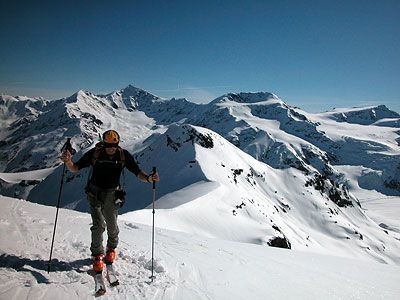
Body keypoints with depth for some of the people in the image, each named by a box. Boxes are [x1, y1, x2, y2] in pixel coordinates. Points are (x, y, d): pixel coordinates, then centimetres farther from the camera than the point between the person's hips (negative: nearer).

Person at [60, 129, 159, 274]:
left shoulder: (124, 155, -12)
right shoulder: (94, 153, -14)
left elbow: (137, 172, -11)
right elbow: (75, 168, -10)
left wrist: (148, 178, -32)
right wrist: (68, 161, -32)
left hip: (112, 194, 1)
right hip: (95, 192, -1)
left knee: (112, 226, 7)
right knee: (98, 224, -9)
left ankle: (111, 248, 38)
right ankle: (97, 255, 14)